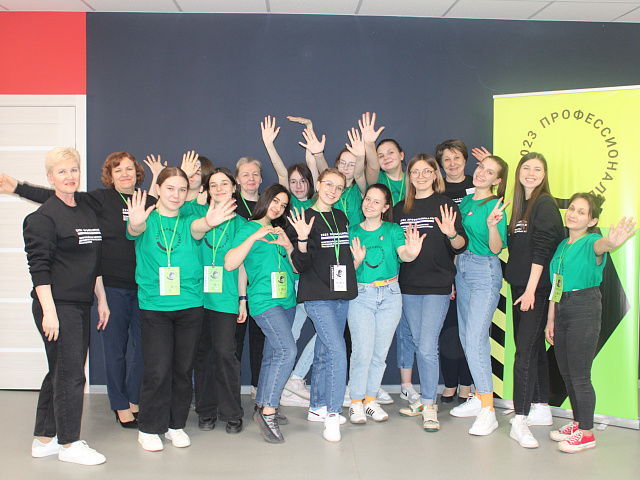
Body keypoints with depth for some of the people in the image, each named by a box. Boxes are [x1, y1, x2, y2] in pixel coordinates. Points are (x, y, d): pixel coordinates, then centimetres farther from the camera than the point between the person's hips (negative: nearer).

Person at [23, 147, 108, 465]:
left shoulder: (88, 211, 14)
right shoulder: (43, 217, -9)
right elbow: (39, 268, -14)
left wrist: (102, 300, 17)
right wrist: (48, 312, -19)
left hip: (82, 304, 8)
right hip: (57, 305, -8)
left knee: (61, 371, 13)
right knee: (69, 373, -3)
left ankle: (44, 439, 25)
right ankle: (69, 444, 10)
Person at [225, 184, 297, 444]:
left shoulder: (278, 231, 19)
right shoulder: (248, 229, -1)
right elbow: (230, 263, -14)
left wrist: (288, 246, -1)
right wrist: (253, 237, -20)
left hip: (286, 300, 7)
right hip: (264, 300, -7)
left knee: (272, 355, 9)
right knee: (287, 350, -21)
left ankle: (262, 406, 19)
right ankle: (268, 412, -16)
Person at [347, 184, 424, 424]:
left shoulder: (393, 230, 2)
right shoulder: (353, 232, 4)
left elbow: (403, 253, -17)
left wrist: (411, 253, -40)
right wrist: (357, 261, -22)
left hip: (389, 296, 1)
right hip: (360, 295, -1)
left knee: (380, 351, 7)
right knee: (362, 351, -7)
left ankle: (370, 399, 21)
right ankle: (356, 402, 8)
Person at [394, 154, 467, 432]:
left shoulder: (446, 205, -2)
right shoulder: (400, 209, 11)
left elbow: (461, 246, -7)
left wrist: (451, 234, -26)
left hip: (437, 286, -5)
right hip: (409, 286, 5)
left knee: (427, 348, -8)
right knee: (419, 345, 12)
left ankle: (429, 407, 3)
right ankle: (426, 397, 27)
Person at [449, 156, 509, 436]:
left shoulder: (496, 205, -10)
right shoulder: (465, 201, 11)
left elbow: (496, 248, -14)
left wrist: (492, 225, -32)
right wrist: (454, 275, 15)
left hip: (486, 271, -8)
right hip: (462, 268, 8)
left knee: (475, 339, -14)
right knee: (467, 337, 11)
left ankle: (487, 411, -9)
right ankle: (478, 397, 23)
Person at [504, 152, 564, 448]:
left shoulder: (545, 204, -9)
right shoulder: (519, 204, 14)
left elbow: (542, 250, -15)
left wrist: (531, 289, -18)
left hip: (538, 288, -8)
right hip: (519, 285, 8)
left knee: (526, 350, -12)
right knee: (532, 347, 14)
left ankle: (520, 420, -10)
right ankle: (541, 408, 24)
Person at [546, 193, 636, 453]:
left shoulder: (590, 242, -8)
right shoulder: (562, 246, 14)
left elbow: (600, 245, -35)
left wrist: (612, 242, -59)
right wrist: (551, 319, 14)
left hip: (585, 308, -7)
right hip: (562, 309, 7)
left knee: (579, 374, -3)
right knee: (566, 372, 14)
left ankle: (586, 432, 10)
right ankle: (578, 422, 29)